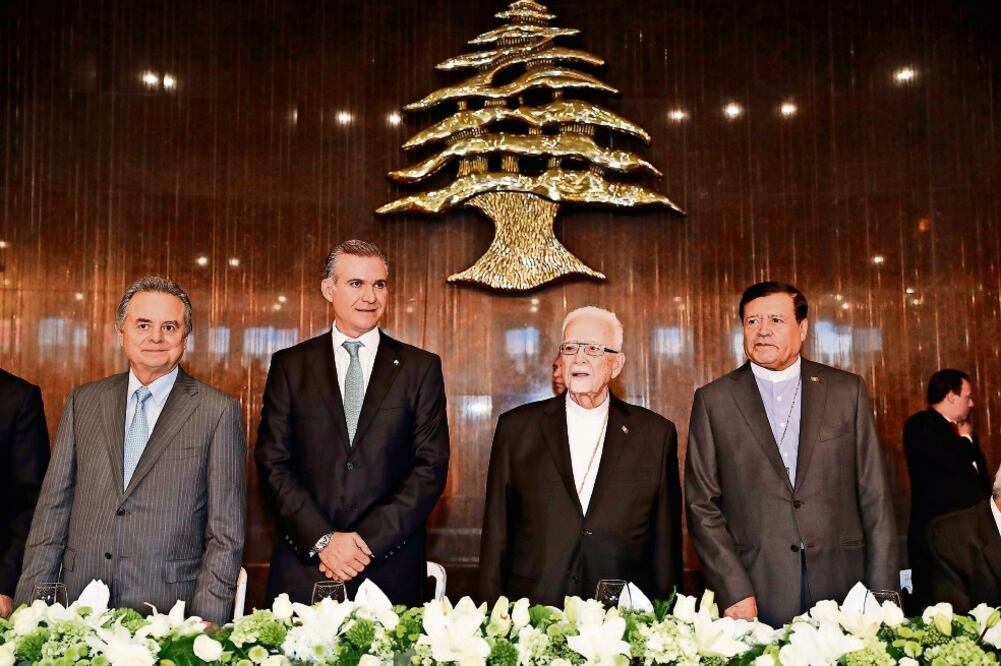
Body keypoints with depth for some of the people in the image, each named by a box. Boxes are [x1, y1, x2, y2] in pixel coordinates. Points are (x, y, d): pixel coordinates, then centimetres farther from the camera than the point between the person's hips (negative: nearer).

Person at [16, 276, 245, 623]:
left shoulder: (219, 411, -4)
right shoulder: (82, 402, 8)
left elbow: (226, 532, -4)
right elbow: (53, 508, 8)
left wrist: (206, 621, -11)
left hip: (169, 616, -3)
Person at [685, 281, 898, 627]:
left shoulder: (847, 391, 6)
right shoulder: (713, 401, 2)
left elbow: (875, 497, 5)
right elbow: (702, 504, 0)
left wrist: (882, 596, 1)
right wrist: (734, 592, -8)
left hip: (842, 587, 1)